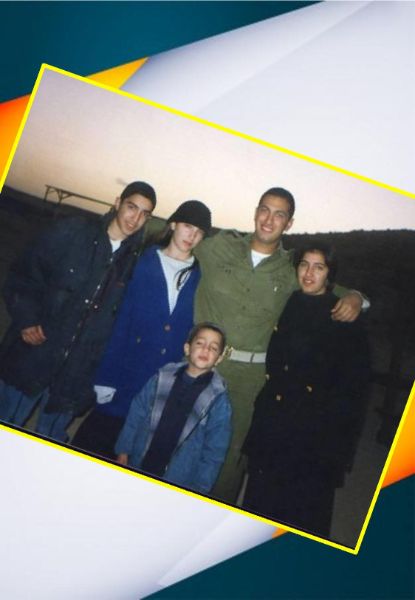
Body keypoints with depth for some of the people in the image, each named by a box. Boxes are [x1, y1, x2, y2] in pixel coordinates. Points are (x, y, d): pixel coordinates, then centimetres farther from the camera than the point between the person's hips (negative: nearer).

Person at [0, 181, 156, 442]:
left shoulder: (136, 262, 1)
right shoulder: (72, 232, -2)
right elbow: (23, 276, 0)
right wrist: (26, 320, -11)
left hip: (75, 377, 1)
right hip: (31, 359, -1)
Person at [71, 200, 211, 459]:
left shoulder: (199, 277, 6)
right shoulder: (145, 263, 1)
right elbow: (122, 319, -2)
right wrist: (106, 378, -8)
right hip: (127, 375, -1)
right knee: (93, 441, 0)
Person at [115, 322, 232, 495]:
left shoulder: (218, 400, -9)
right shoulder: (162, 378, -2)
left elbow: (214, 451, -6)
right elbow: (136, 414, 6)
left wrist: (199, 488, -8)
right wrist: (124, 450, 6)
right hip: (137, 469, 3)